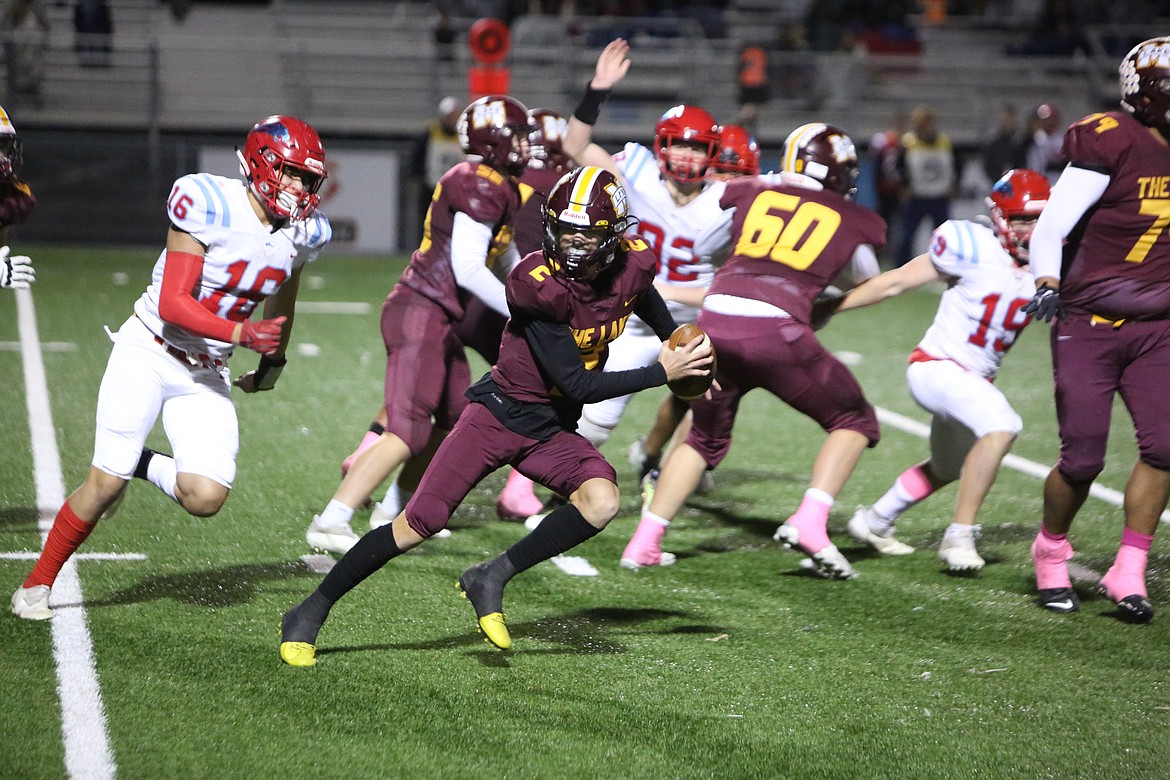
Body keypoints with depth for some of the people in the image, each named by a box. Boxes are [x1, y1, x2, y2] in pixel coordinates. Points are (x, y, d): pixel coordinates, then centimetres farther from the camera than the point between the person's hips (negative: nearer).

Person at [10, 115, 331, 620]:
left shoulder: (301, 233, -1)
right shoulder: (210, 205, -20)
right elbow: (173, 305, -23)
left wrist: (273, 363, 32)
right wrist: (242, 334, -33)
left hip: (206, 375, 5)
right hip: (148, 352, -5)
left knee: (206, 498, -13)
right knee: (104, 484, -8)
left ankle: (140, 465, 19)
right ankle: (37, 584, 13)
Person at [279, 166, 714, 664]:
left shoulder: (633, 267, -8)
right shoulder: (540, 285, -26)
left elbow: (649, 305, 21)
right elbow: (577, 385, -23)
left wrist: (685, 356, 26)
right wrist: (661, 373, -21)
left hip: (554, 431, 5)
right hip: (500, 415, -5)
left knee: (601, 502, -24)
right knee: (419, 524, -8)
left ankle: (491, 579, -8)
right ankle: (308, 616, 6)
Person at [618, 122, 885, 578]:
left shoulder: (753, 193, 18)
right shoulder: (853, 222, 15)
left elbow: (703, 247, 31)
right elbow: (867, 282, 33)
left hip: (715, 322, 3)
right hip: (775, 331, -3)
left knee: (706, 438, 26)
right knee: (855, 421, 18)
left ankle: (644, 542, 17)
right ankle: (810, 522, -2)